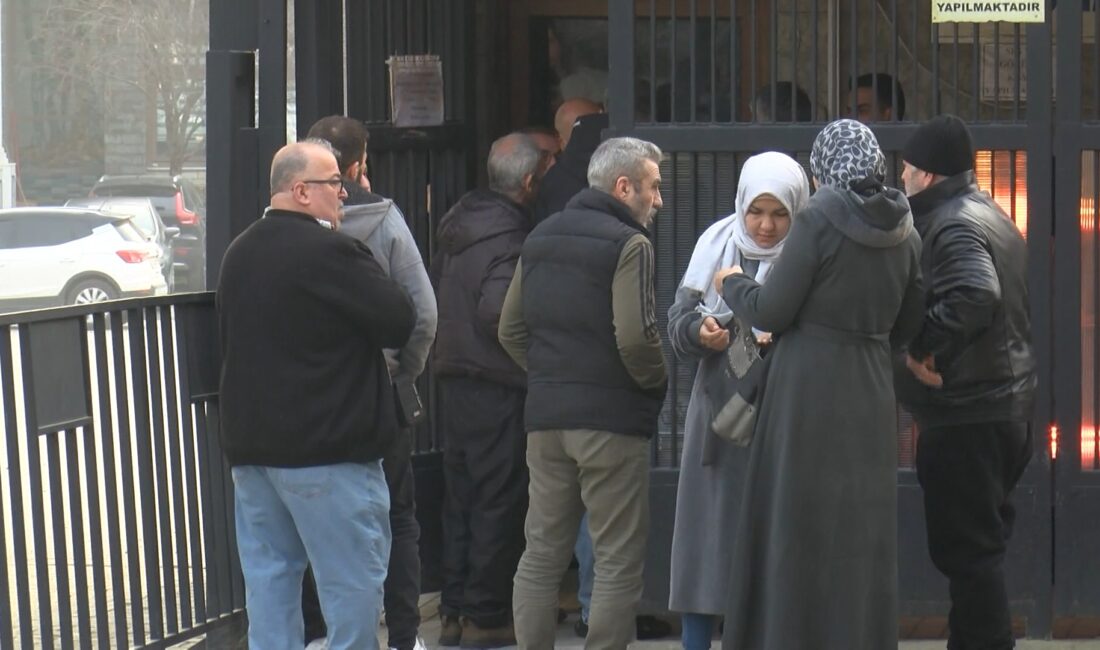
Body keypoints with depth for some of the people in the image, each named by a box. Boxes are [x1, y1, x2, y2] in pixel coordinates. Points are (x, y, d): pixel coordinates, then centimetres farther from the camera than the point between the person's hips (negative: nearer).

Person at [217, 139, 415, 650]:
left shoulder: (239, 253, 12)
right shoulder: (328, 252, -16)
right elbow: (399, 321, -12)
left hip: (249, 441, 8)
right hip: (327, 446, -8)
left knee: (268, 575, 11)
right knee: (352, 579, -2)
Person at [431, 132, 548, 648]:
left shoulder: (459, 225, 10)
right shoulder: (509, 238, -18)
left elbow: (433, 291, 19)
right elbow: (496, 311, -26)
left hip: (453, 378, 9)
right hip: (497, 384, -9)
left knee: (460, 497, 15)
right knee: (499, 500, -1)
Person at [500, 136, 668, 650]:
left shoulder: (540, 239, 14)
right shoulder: (627, 245, -11)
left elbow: (510, 330, 16)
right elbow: (635, 337, -21)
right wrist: (657, 381, -4)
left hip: (545, 415, 7)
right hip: (612, 416, -7)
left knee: (541, 554, 12)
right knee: (619, 560, 0)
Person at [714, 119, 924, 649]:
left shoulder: (818, 221, -13)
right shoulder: (903, 233, 5)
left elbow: (771, 311, -11)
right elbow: (905, 326, 12)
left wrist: (732, 284, 8)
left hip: (809, 392, -5)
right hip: (871, 394, 6)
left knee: (799, 527, 1)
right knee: (862, 529, 11)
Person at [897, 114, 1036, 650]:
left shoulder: (953, 225, -15)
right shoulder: (987, 215, 16)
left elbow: (976, 295, -32)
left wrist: (924, 347, -23)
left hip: (966, 414, -10)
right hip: (1009, 401, 10)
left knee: (965, 546, -6)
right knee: (981, 540, 16)